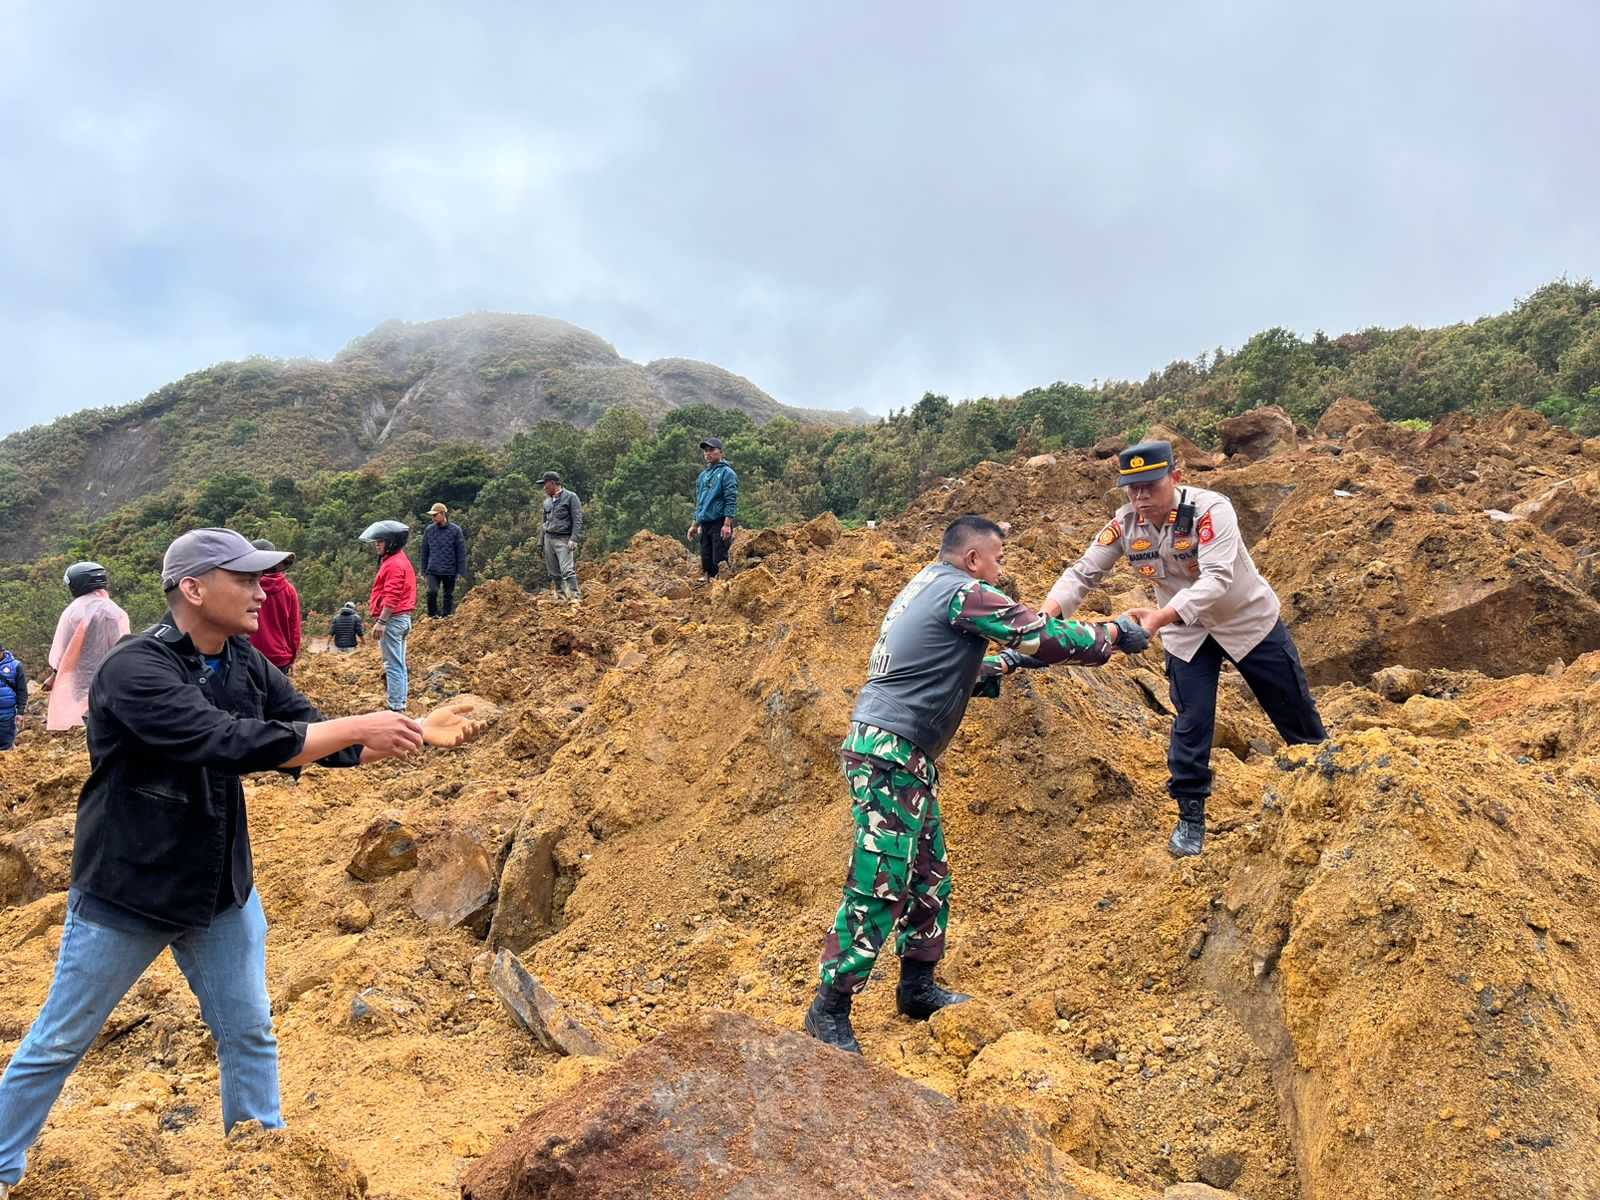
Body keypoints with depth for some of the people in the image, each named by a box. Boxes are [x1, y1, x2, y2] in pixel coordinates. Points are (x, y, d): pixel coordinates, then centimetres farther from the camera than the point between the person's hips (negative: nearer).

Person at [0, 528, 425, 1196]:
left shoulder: (245, 663, -4)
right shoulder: (135, 670, -26)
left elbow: (312, 735, -3)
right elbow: (230, 742, -36)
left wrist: (411, 735, -19)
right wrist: (357, 727, -34)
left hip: (222, 887, 6)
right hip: (127, 890, -6)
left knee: (249, 1034, 12)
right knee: (58, 1045, 13)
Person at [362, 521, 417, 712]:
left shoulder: (394, 564, -16)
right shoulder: (399, 560, 17)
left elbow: (391, 597, -23)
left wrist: (381, 621, -23)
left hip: (393, 619, -11)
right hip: (402, 618, 11)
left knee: (393, 666, -8)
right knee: (399, 665, 14)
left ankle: (396, 708, -7)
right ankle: (400, 705, 20)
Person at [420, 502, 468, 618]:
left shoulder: (455, 530, -4)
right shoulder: (429, 530, 4)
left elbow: (461, 552, -2)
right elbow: (425, 551, 12)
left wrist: (460, 572, -5)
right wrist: (423, 570, 11)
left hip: (450, 571, -1)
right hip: (433, 570, 1)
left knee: (449, 596, 7)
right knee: (432, 592, -18)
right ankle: (433, 616, -4)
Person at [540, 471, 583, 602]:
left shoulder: (570, 497, -4)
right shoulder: (547, 500, 16)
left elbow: (577, 520, -9)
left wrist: (573, 539, -17)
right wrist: (541, 537, 17)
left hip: (563, 539, -7)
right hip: (548, 539, 7)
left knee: (567, 570, -16)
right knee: (553, 572, 8)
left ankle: (575, 596, -18)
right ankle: (560, 595, 17)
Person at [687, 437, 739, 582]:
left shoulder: (726, 473, -6)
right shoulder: (703, 475, 18)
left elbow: (731, 501, -13)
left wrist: (727, 525, -21)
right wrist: (695, 525, 22)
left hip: (720, 524, -7)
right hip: (705, 525, 8)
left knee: (719, 562, -9)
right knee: (706, 561, 8)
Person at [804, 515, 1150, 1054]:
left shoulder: (925, 587, 19)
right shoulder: (964, 593, -11)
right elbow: (1044, 637, -12)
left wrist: (1003, 662, 22)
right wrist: (1112, 634, 1)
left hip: (899, 756, 11)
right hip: (890, 753, -11)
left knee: (929, 876, 17)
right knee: (879, 885, -8)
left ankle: (917, 988, 27)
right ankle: (829, 1011, -2)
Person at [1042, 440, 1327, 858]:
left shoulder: (1210, 509, -31)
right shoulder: (1124, 524, -18)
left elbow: (1217, 579, -42)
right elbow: (1082, 573, -15)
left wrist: (1159, 618, -56)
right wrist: (1045, 617, -35)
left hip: (1247, 619, -2)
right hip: (1186, 632, 3)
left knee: (1293, 708, 11)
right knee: (1191, 722, 0)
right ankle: (1190, 817, 16)